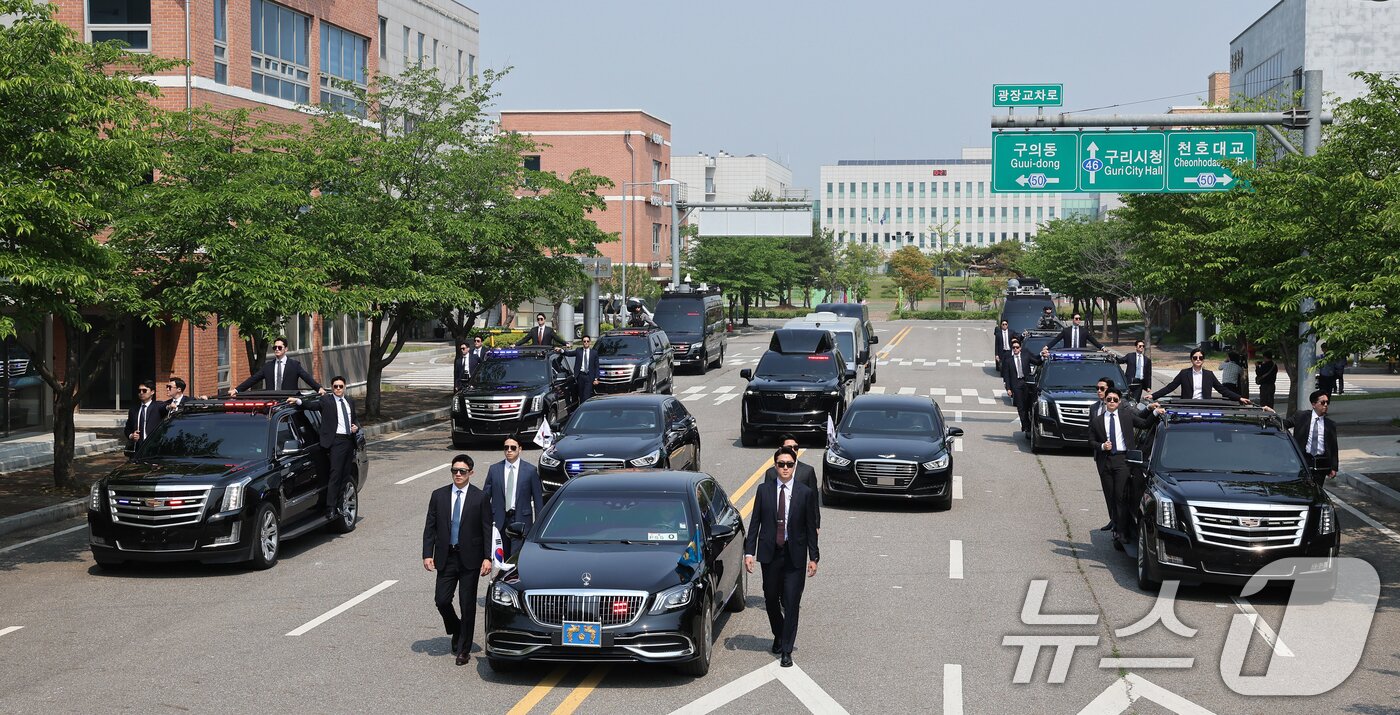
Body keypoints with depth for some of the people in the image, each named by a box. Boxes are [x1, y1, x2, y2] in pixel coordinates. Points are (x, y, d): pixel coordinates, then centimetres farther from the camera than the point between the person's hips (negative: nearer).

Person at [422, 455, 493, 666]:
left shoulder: (480, 497, -3)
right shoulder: (439, 495, 4)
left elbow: (487, 529, -2)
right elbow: (430, 527, 5)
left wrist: (487, 558, -9)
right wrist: (427, 554, -3)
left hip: (470, 558, -2)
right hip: (446, 557, 2)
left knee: (467, 605, 1)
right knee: (441, 600, -1)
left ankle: (463, 649, 11)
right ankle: (456, 631, 28)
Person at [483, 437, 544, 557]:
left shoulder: (530, 470, 0)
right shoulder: (494, 469, 7)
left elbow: (538, 499, 3)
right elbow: (485, 497, 8)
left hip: (521, 521, -3)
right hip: (499, 521, 3)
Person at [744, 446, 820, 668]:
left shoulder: (805, 493, -2)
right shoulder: (764, 490, 2)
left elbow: (811, 527, 1)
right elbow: (755, 522, 4)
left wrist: (814, 557, -1)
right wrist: (749, 552, -3)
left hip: (795, 554, -2)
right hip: (770, 552, 2)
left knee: (792, 603, -4)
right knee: (771, 600, 12)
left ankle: (786, 650, 3)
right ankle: (779, 638, 36)